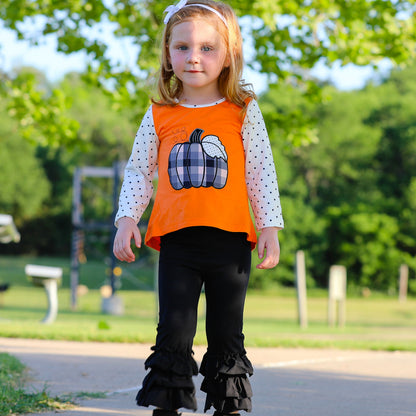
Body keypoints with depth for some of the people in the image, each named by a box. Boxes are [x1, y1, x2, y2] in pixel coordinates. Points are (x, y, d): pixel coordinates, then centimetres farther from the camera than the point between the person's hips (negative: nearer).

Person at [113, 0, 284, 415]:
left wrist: (270, 228, -1)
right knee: (174, 332, -2)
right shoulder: (159, 115, 6)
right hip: (176, 241, 0)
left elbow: (261, 173, 4)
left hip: (231, 240, 0)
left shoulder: (243, 112, 3)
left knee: (226, 335, 7)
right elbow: (138, 172, 13)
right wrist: (126, 219, 2)